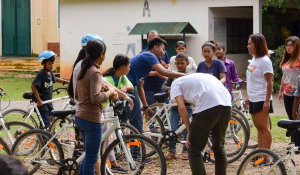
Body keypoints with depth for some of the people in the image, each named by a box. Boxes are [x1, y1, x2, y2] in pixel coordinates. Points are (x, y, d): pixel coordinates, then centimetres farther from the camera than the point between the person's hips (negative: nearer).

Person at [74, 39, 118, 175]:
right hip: (91, 119, -9)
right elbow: (95, 98, -26)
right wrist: (109, 92, -9)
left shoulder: (83, 71, 11)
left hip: (80, 117, 9)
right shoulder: (95, 73, -17)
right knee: (91, 158, -1)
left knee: (89, 156, 19)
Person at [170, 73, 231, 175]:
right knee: (219, 148, 26)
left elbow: (181, 108, 4)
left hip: (208, 108, -7)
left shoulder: (176, 83, 20)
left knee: (194, 151, 7)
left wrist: (189, 132, 9)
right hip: (227, 105, 7)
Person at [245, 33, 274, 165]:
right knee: (258, 128, 13)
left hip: (261, 100, -9)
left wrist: (267, 101, -21)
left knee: (264, 128, -5)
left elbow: (270, 82, -17)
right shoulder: (253, 60, 13)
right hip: (253, 99, 9)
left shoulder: (264, 61, -14)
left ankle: (266, 157, -2)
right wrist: (248, 96, 20)